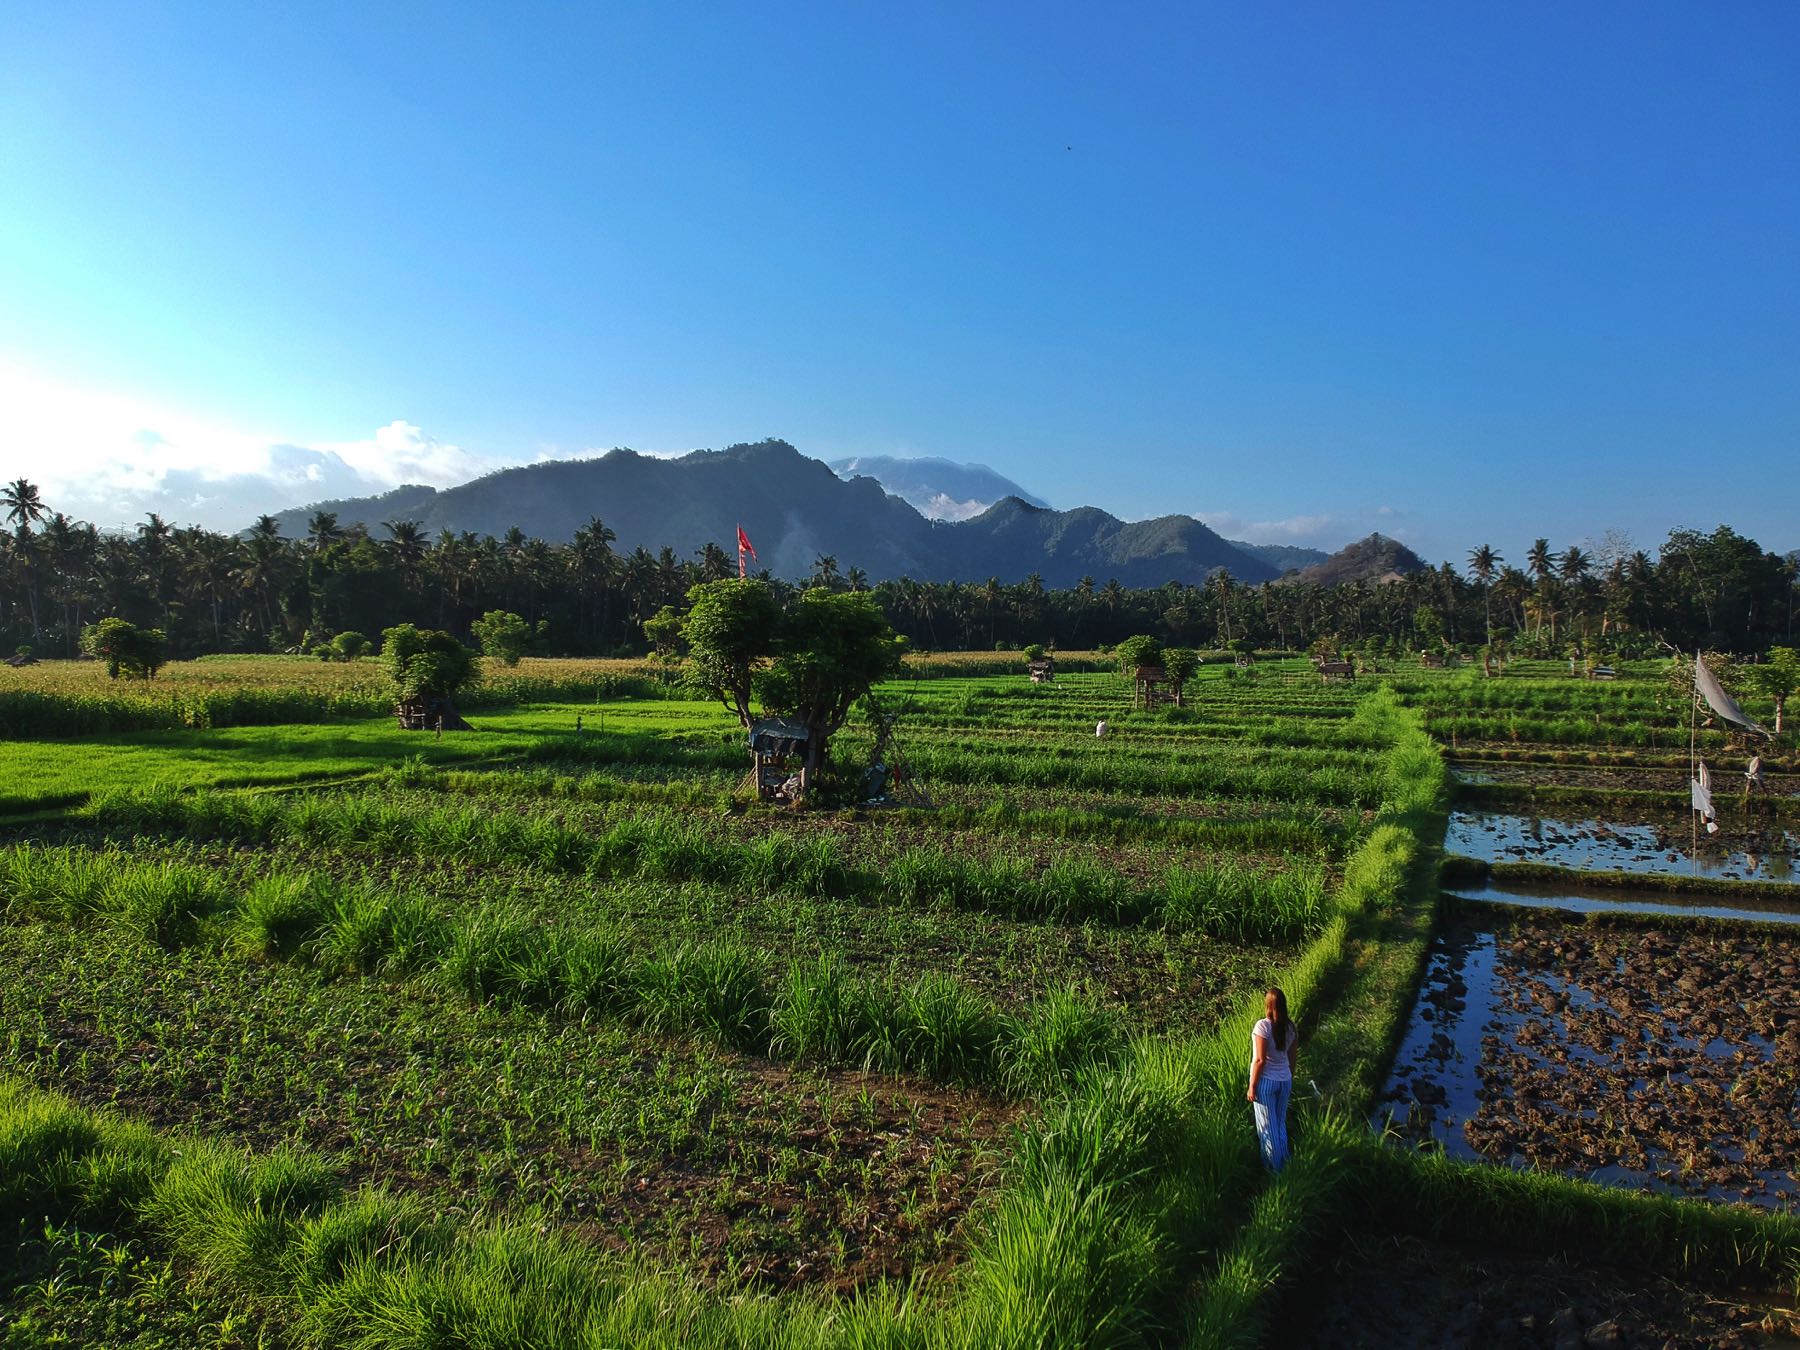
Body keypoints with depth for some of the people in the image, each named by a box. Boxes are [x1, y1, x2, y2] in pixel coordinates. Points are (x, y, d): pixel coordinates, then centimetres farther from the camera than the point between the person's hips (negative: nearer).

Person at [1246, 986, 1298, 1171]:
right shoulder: (1291, 1027, -2)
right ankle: (1284, 1163, 29)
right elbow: (1293, 1057, 7)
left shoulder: (1263, 1026, -20)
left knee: (1268, 1128, 8)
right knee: (1281, 1124, 21)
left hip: (1266, 1081, -6)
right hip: (1285, 1080, 6)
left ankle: (1273, 1168, 15)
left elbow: (1260, 1060, -20)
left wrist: (1252, 1086, -12)